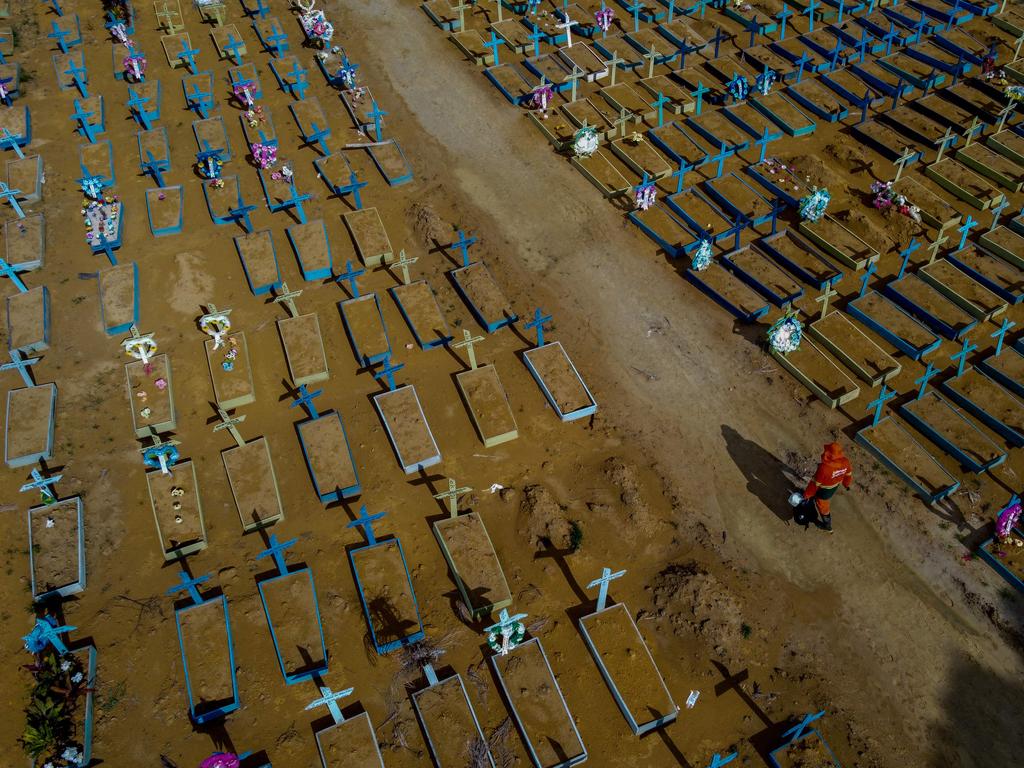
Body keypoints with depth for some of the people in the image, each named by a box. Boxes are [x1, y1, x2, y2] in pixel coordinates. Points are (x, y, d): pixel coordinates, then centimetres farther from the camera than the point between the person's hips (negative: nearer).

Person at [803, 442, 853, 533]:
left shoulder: (824, 468, -44)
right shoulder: (845, 462, -26)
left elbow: (815, 483, -28)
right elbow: (848, 473, -3)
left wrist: (807, 494, -11)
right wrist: (847, 484, 18)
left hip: (824, 490, -5)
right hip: (835, 486, 5)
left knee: (823, 506, 22)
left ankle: (827, 526, 44)